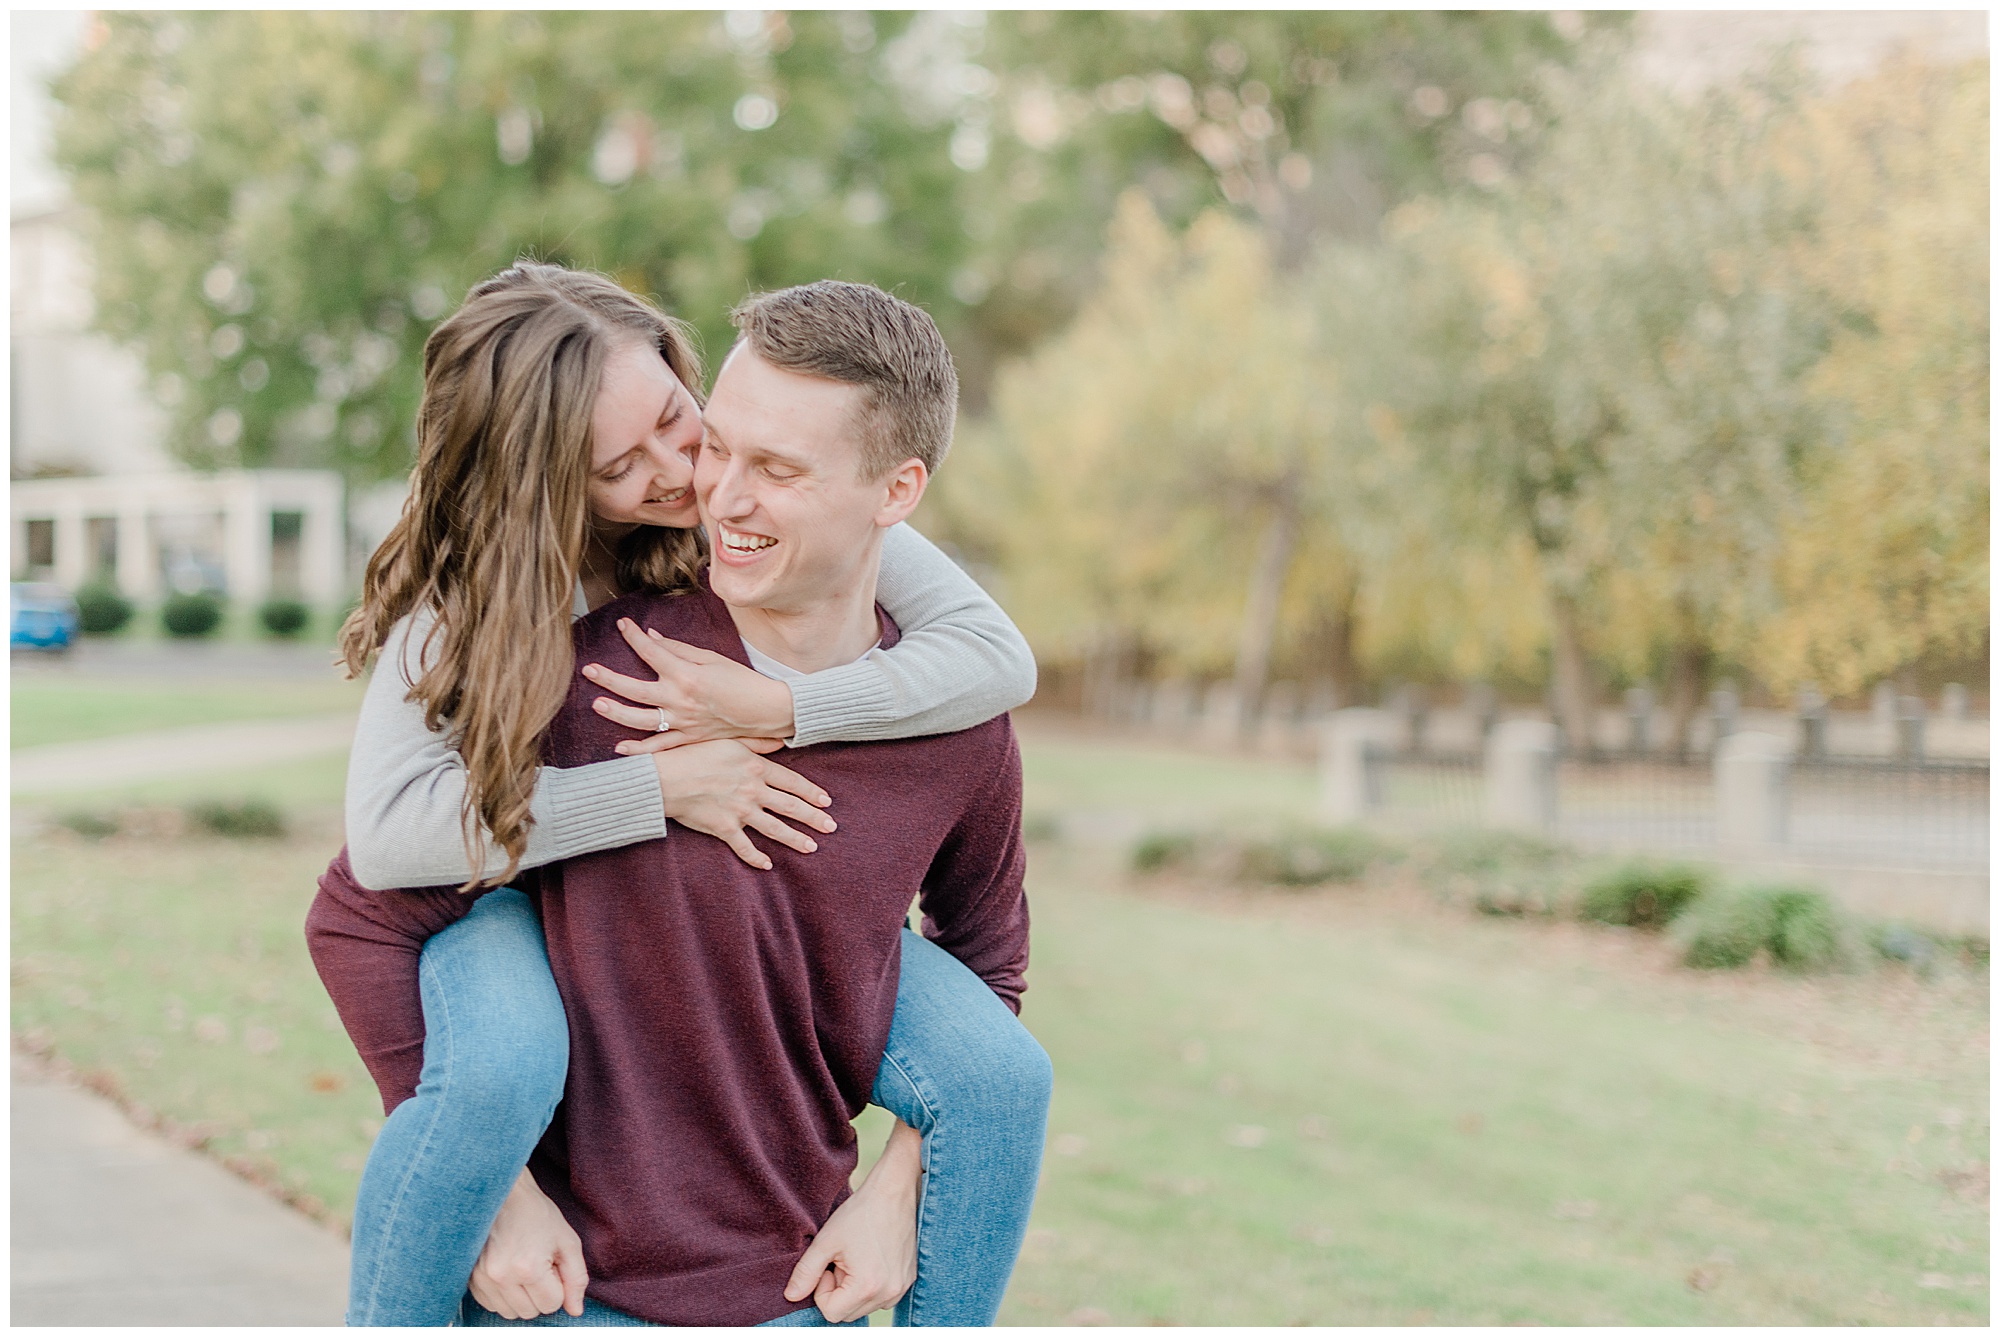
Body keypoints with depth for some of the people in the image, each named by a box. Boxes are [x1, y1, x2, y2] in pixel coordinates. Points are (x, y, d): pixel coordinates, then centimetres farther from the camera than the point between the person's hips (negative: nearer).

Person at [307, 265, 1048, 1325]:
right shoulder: (473, 586, -21)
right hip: (524, 882, -2)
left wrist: (774, 711, -36)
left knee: (995, 1077, -20)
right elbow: (382, 833, -32)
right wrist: (659, 787, -36)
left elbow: (1000, 656, -23)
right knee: (502, 1071, -39)